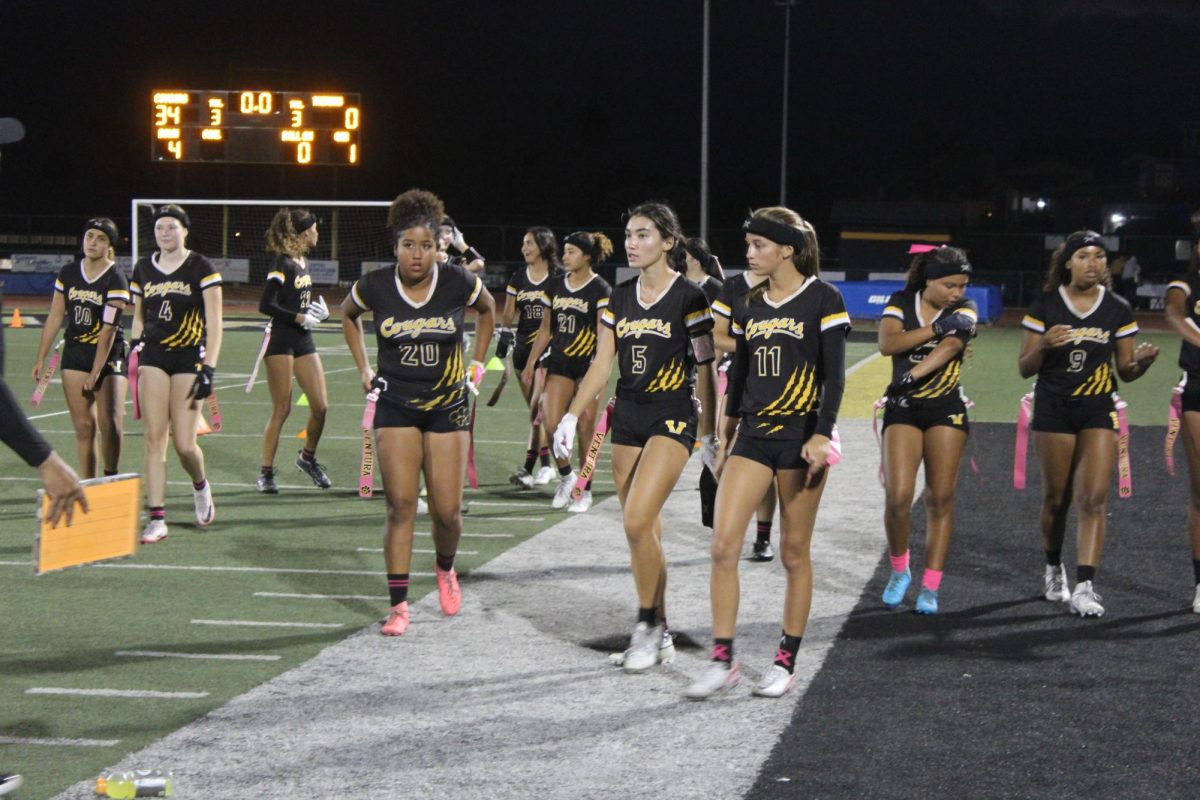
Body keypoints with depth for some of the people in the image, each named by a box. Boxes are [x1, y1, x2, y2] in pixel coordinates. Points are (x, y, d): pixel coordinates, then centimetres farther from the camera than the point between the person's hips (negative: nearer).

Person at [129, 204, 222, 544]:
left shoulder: (201, 268, -4)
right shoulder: (143, 269, 9)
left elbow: (214, 323, -6)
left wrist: (209, 368, -13)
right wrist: (135, 353, 12)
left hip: (189, 359, -3)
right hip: (153, 359, 3)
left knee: (184, 445, -7)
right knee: (154, 438, -6)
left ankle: (200, 486, 27)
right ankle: (157, 519, -4)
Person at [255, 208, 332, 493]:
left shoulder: (303, 263, 12)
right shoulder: (283, 264, -12)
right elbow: (266, 305, -19)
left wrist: (317, 309, 4)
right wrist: (300, 317, -17)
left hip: (304, 340, 8)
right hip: (281, 341, -8)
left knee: (321, 406, 3)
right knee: (282, 409, -5)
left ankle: (307, 457, 25)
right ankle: (266, 472, 4)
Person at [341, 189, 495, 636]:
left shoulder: (458, 282, -9)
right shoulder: (375, 287, -8)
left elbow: (487, 310, 14)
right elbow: (347, 315, 15)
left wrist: (477, 363, 11)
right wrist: (363, 369, 11)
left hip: (448, 406, 0)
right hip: (395, 407, 0)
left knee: (447, 510, -1)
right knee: (400, 504, -9)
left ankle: (445, 570, 32)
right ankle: (398, 606, -5)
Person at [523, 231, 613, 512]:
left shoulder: (600, 289, -7)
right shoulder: (555, 285, 9)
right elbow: (546, 328, 16)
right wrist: (531, 363, 14)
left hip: (588, 364, -4)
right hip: (559, 362, 4)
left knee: (585, 428, -1)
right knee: (552, 423, -6)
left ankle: (584, 490, 11)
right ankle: (566, 476, 17)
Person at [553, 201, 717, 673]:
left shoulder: (688, 298, -8)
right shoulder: (620, 299, 8)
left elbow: (705, 369, -5)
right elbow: (602, 365, 8)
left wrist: (709, 435, -4)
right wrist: (571, 417, -3)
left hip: (672, 418, -6)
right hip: (628, 418, 6)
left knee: (637, 521, -18)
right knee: (642, 530, 8)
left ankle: (649, 623, -4)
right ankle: (658, 637, 16)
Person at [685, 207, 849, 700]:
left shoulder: (822, 300, -5)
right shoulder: (748, 306, 11)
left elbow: (833, 375, -10)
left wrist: (822, 435, -19)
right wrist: (727, 437, 17)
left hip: (800, 437, -5)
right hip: (752, 435, 5)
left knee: (794, 553, 3)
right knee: (723, 544, -7)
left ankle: (786, 662, 13)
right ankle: (722, 661, -2)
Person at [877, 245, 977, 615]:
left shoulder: (964, 310, -2)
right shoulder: (900, 303, 1)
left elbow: (949, 346, -21)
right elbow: (887, 343, -17)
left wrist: (913, 374, -36)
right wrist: (936, 327, -24)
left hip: (946, 408, 0)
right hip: (903, 408, 0)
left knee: (940, 499, -1)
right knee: (898, 496, -12)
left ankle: (930, 587, 6)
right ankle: (898, 568, 12)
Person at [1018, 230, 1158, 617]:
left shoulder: (1118, 309, 2)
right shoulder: (1045, 306, -2)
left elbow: (1126, 370, 7)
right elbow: (1025, 368, -1)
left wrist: (1142, 361, -15)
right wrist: (1044, 345, -22)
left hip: (1099, 409, 1)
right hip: (1054, 408, -1)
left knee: (1093, 497, -12)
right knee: (1057, 497, 7)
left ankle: (1084, 587, -17)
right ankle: (1053, 568, 33)